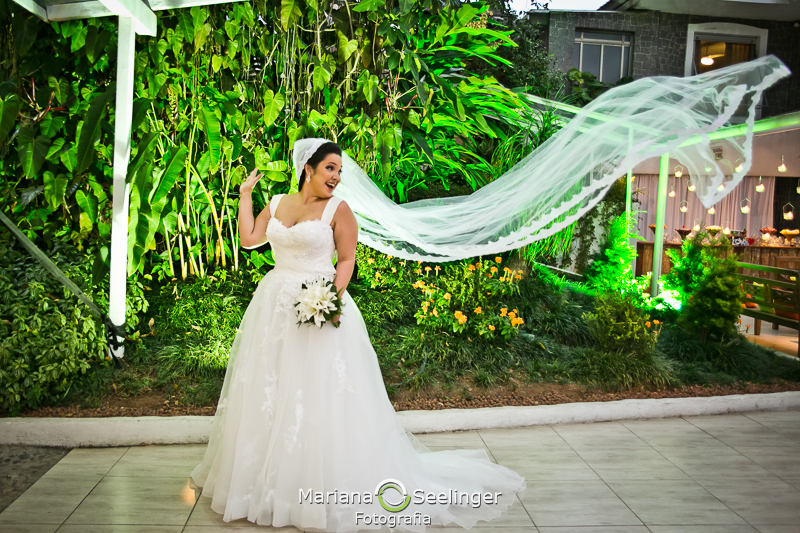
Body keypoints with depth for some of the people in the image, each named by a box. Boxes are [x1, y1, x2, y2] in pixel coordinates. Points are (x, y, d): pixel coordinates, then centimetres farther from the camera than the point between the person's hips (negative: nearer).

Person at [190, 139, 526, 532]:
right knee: (268, 392, 13)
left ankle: (326, 490, 11)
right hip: (273, 306, 6)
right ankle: (270, 477, 30)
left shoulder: (337, 209, -4)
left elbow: (347, 259, -6)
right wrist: (245, 196, 12)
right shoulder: (277, 203, 10)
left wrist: (334, 296, -21)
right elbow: (248, 238, 8)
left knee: (319, 394, -4)